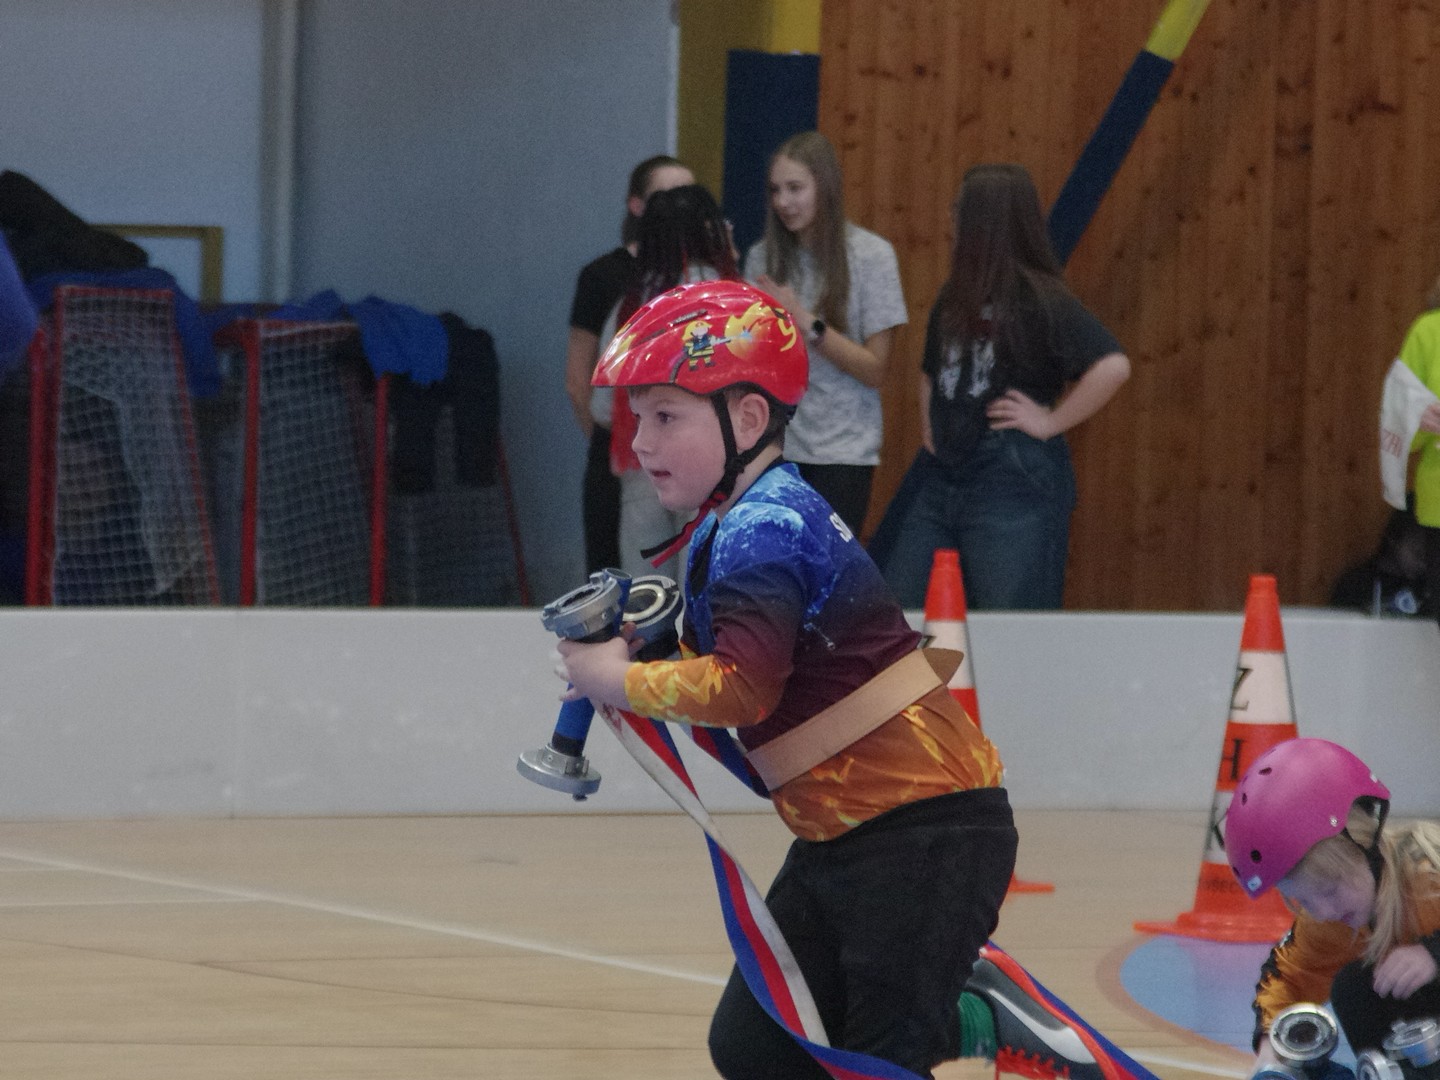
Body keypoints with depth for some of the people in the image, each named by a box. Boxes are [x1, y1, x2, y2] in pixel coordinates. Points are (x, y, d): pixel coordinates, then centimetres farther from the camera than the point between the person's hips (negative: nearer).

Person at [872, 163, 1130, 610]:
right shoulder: (954, 297, 14)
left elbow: (1113, 366, -24)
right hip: (941, 473, 8)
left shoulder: (1040, 298, -11)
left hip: (1014, 476, -8)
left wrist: (1051, 421, -17)